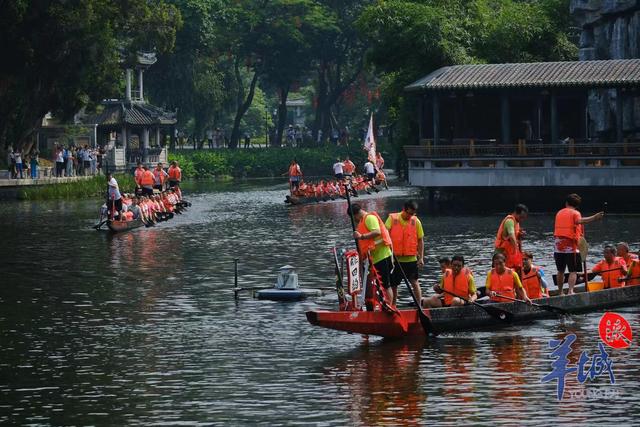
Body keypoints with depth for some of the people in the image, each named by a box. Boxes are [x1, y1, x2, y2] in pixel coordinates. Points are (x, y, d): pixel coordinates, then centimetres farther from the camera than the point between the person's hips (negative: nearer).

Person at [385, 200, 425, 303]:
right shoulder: (392, 219, -3)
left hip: (411, 258, -1)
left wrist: (421, 257, -1)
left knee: (415, 282, -5)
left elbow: (420, 240, 4)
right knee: (393, 284, 9)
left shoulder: (416, 221, 0)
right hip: (395, 258, 1)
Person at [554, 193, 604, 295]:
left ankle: (560, 292, 21)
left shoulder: (559, 213, 16)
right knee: (573, 271, -4)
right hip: (570, 246, -5)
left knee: (560, 271, 15)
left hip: (558, 245, 5)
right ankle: (570, 291, -19)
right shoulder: (575, 213, -2)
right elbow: (579, 221, -24)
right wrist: (594, 218, -36)